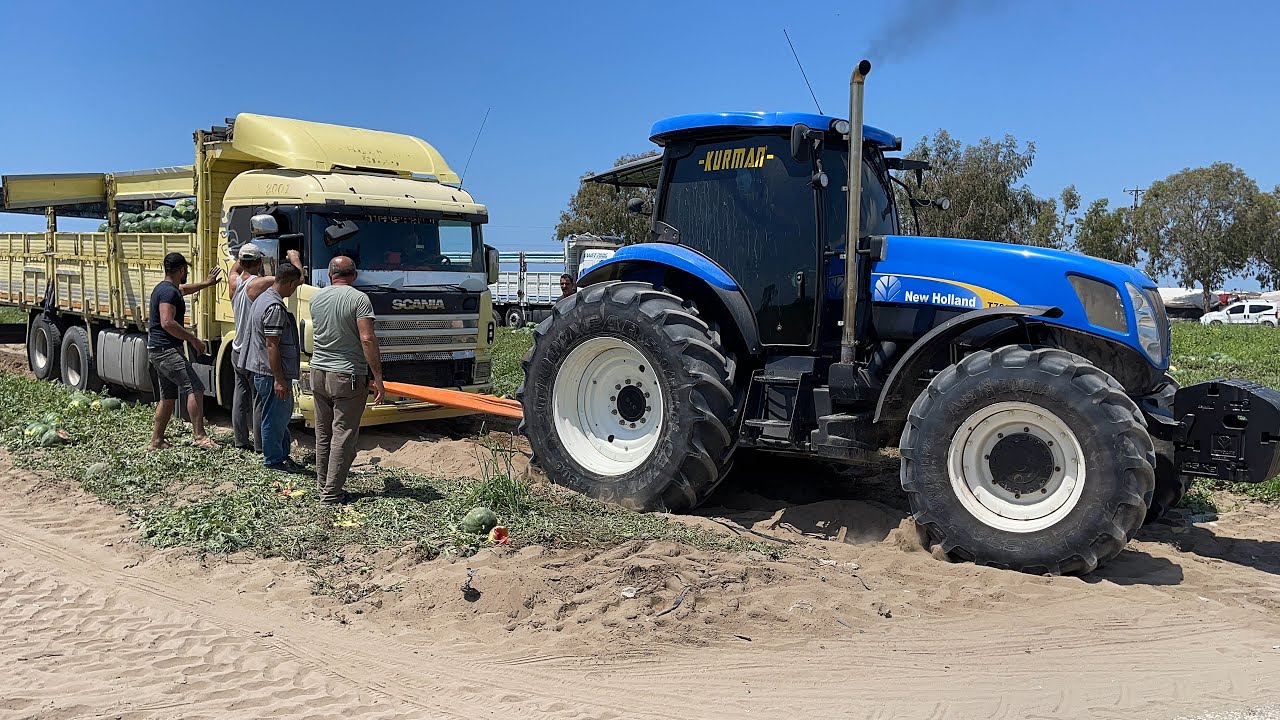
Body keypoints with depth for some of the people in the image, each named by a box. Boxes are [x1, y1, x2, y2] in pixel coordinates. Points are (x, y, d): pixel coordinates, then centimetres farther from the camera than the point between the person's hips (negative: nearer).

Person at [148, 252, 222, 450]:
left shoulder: (163, 288, 18)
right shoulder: (169, 292, -16)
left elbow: (183, 289, 41)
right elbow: (167, 323, -26)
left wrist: (207, 283, 49)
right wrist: (194, 340, -21)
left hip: (158, 351, 11)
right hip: (167, 350, -11)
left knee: (168, 397, 14)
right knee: (195, 389, -15)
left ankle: (156, 441, 18)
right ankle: (200, 436, -19)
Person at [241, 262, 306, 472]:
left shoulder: (263, 298, 13)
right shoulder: (275, 307, -21)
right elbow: (272, 346, -23)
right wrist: (279, 379, -21)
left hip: (261, 369, 11)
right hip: (271, 372, -11)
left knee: (282, 413, 19)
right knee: (275, 417, 1)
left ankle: (283, 454, 28)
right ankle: (273, 460, 12)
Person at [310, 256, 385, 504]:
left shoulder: (316, 299, 9)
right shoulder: (359, 299, -11)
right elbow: (367, 339, -19)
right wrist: (377, 377, -16)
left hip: (318, 373, 6)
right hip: (348, 377, -6)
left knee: (323, 434, 15)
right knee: (343, 437, -1)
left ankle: (323, 485, 22)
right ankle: (332, 492, 1)